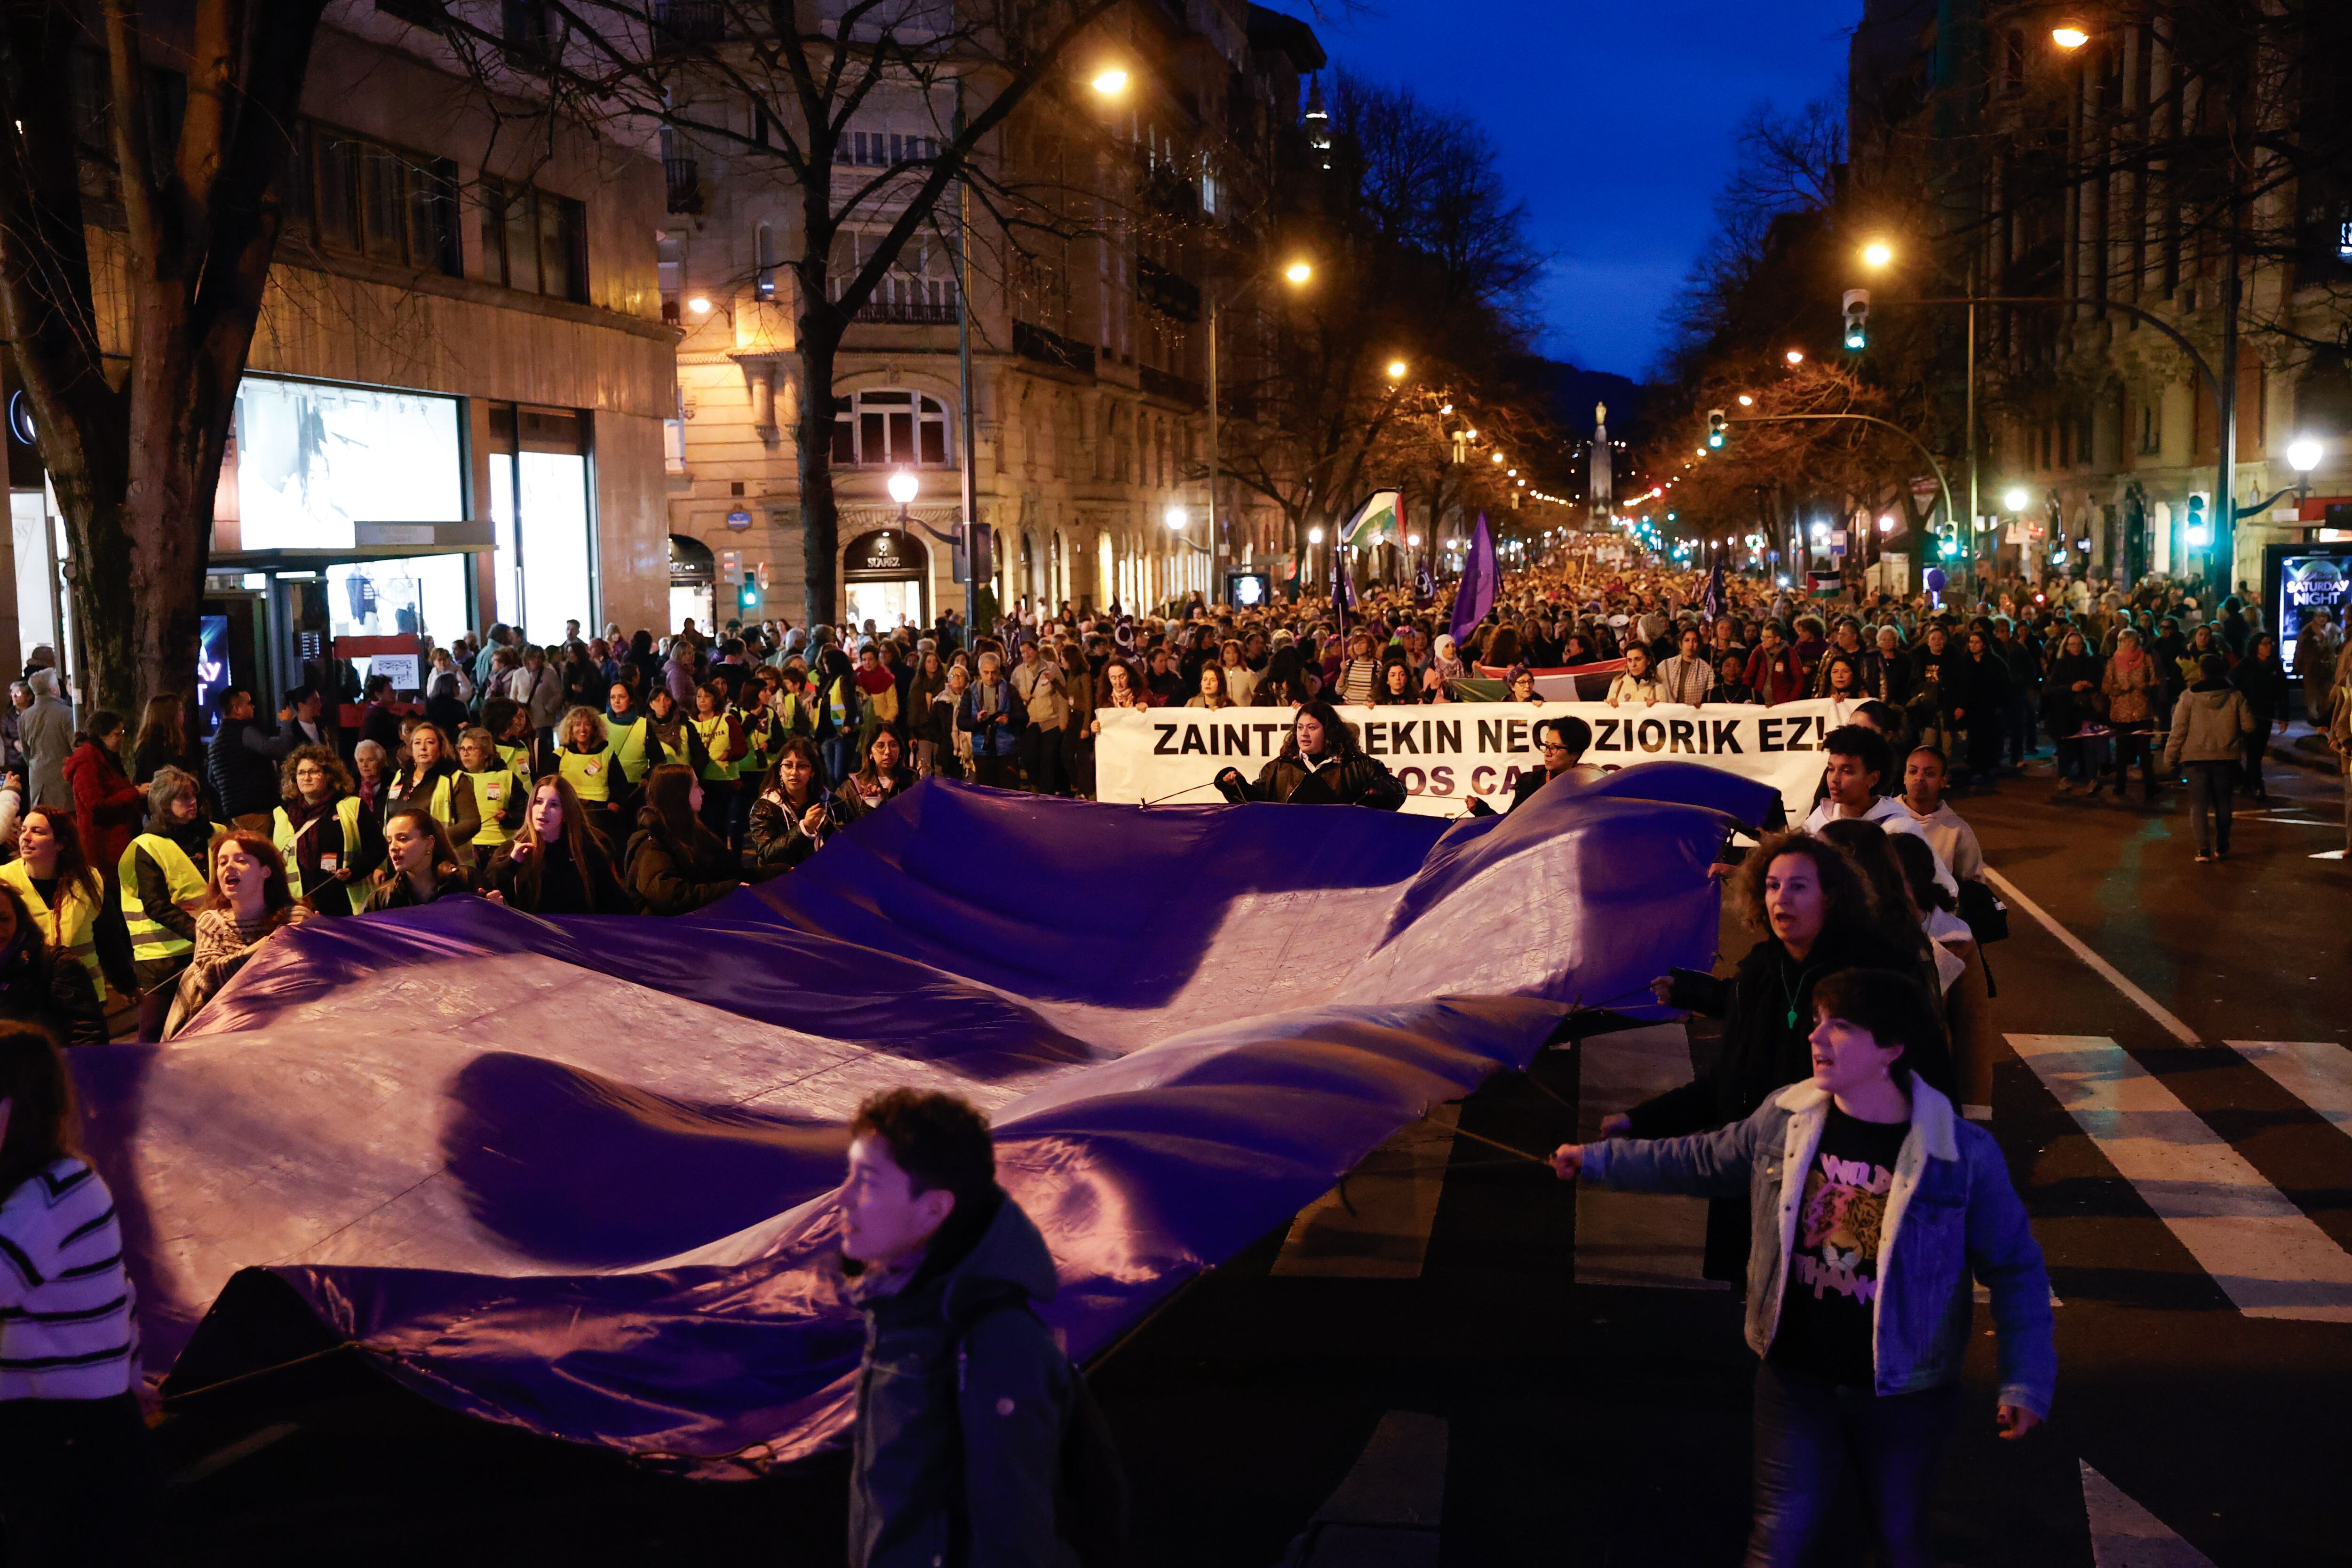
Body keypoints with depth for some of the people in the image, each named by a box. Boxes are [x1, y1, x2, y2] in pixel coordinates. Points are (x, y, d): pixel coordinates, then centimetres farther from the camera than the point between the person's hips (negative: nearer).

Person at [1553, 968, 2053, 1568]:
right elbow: (1698, 1161, 9)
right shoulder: (1781, 1120, -8)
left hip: (1905, 1394, -1)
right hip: (1796, 1379, 2)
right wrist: (1597, 1160, 13)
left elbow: (2016, 1268, -8)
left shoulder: (1964, 1155, -17)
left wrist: (2026, 1381, -14)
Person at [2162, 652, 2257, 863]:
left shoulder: (2189, 697, -6)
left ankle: (2203, 848, -12)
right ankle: (2221, 848, 22)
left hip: (2196, 758, -2)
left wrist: (2170, 760, 0)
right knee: (2223, 802, 16)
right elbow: (2250, 726, -1)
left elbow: (2178, 731, -6)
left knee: (2198, 803, 1)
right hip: (2226, 758, 2)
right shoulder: (2235, 696, -1)